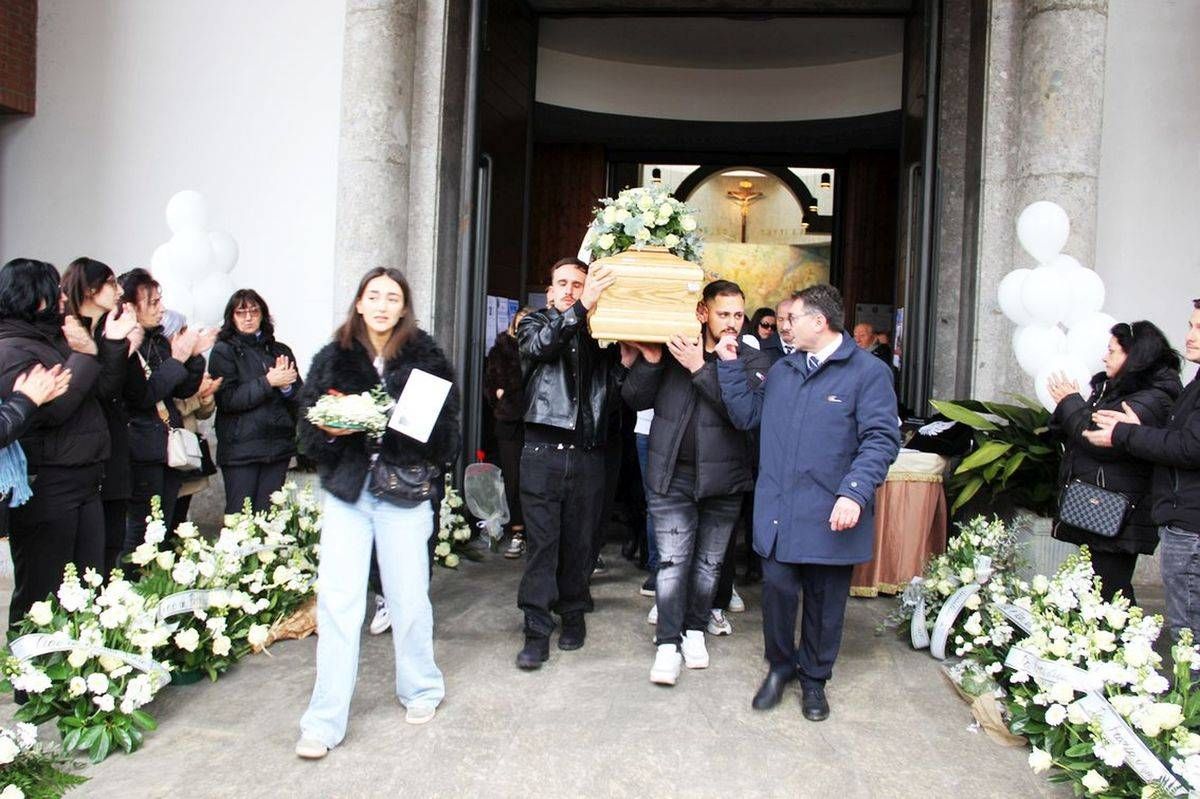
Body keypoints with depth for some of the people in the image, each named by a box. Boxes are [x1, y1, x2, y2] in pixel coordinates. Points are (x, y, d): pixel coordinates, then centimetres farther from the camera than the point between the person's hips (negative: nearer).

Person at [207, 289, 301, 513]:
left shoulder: (280, 351, 14)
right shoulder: (223, 351, 2)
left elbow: (300, 398, 10)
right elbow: (227, 400, -10)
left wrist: (286, 386, -11)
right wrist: (267, 382, -13)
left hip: (278, 446, 3)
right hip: (240, 449, -3)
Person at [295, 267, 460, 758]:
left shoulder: (426, 357, 0)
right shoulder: (334, 357, 5)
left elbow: (444, 423, -3)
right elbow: (307, 422, 6)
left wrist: (395, 424, -19)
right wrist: (330, 432, -15)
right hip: (347, 488, 1)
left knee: (408, 596, 7)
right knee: (338, 599, -1)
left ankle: (421, 689, 32)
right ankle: (325, 721, 10)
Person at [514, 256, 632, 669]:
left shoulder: (599, 335, 12)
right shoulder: (534, 325, 9)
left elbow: (612, 392, 7)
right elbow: (541, 345, -16)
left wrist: (626, 361, -11)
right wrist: (582, 307, -27)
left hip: (587, 453, 2)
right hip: (544, 451, -2)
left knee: (579, 541, 9)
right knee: (542, 541, -2)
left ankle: (573, 613, 27)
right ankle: (537, 631, 4)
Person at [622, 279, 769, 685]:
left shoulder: (751, 360, -1)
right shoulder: (671, 349, 0)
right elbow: (635, 399, -1)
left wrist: (701, 369, -22)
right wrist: (649, 361, -18)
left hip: (723, 479, 1)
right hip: (672, 475, -1)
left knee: (709, 562, 13)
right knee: (673, 561, 0)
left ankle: (695, 631, 31)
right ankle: (668, 643, 9)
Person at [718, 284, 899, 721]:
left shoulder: (868, 372, -5)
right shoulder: (781, 371, 13)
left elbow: (881, 439, -12)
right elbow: (746, 415, 13)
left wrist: (855, 493, -22)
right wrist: (729, 367, 5)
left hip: (830, 516, -3)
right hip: (778, 510, 3)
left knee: (825, 601, 10)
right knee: (777, 587, 0)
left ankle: (814, 678, 31)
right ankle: (780, 665, 25)